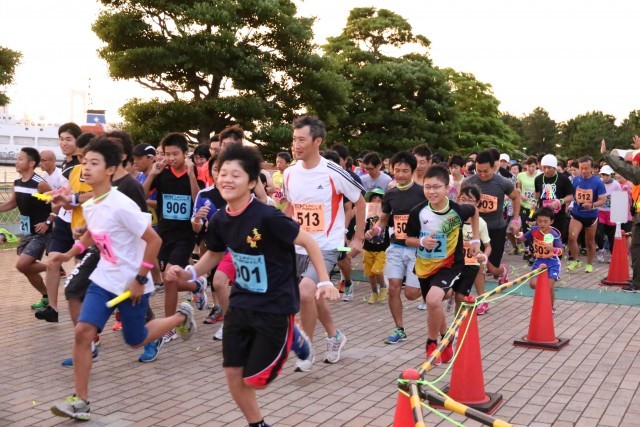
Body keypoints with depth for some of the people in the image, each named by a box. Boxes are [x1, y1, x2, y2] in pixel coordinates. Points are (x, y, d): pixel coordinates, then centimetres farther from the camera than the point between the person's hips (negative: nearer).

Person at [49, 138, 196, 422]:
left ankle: (181, 317, 35)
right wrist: (70, 254, 10)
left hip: (132, 283, -6)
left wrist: (140, 280, -18)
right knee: (83, 331, -9)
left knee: (135, 341, 10)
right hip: (103, 280, 6)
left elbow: (154, 241, -21)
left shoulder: (121, 206, -24)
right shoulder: (88, 206, 0)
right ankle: (81, 401, -1)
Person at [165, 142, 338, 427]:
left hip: (275, 307, -6)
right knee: (232, 374, 6)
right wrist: (190, 273, -2)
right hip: (241, 304, 6)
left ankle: (292, 339, 27)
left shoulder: (267, 216, -24)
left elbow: (308, 242, -16)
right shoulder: (219, 220, -4)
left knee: (254, 380, 0)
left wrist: (324, 281, -21)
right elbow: (214, 254, 15)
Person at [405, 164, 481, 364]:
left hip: (450, 264, -3)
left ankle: (432, 343, -3)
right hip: (425, 265, 3)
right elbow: (408, 239, -3)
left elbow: (474, 211, 7)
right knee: (434, 307, 19)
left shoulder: (458, 210, -18)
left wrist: (475, 240, 6)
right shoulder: (418, 212, -16)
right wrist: (422, 242, -24)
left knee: (433, 299, -28)